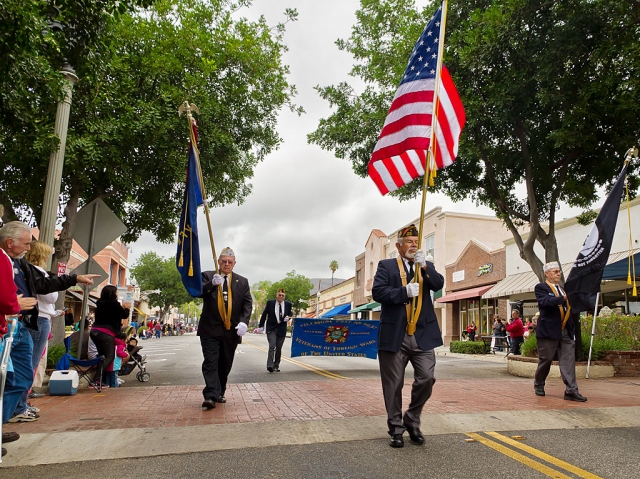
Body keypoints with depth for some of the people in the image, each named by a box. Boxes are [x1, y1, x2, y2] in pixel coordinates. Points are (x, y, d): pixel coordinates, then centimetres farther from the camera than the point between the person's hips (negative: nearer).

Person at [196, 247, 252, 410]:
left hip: (231, 330, 2)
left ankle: (219, 393, 25)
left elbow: (247, 304, 3)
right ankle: (210, 396, -10)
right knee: (210, 363, -8)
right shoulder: (207, 276, 4)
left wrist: (244, 322, -14)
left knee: (225, 365, 11)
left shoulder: (242, 282, 8)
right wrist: (212, 283, -30)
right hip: (210, 329, -2)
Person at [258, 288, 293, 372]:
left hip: (282, 329, 2)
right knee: (272, 346, -17)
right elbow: (264, 314, 3)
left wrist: (288, 317, -6)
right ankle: (270, 365, -20)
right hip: (271, 328, -2)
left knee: (278, 348, 8)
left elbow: (290, 313, 18)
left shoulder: (288, 304, 1)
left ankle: (276, 365, 19)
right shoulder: (270, 303, -3)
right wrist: (261, 326, 3)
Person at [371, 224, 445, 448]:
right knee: (393, 385, 6)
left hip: (423, 335, 3)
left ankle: (412, 420, 22)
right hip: (395, 336, -2)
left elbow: (438, 284, -4)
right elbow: (377, 291, -10)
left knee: (426, 378, -2)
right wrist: (405, 291, -18)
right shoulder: (386, 266, 3)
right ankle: (396, 429, 22)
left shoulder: (427, 266, 14)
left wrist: (424, 266, -17)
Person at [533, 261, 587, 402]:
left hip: (566, 332, 6)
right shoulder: (541, 287, -3)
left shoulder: (562, 289, 19)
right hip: (549, 331, -6)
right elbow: (545, 302, -23)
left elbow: (568, 309, 22)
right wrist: (562, 299, -34)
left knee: (568, 360, -3)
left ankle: (571, 390, -2)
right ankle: (538, 385, 23)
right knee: (545, 359, 4)